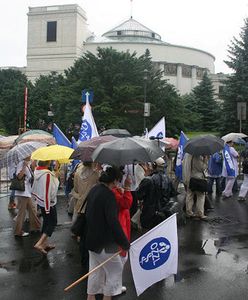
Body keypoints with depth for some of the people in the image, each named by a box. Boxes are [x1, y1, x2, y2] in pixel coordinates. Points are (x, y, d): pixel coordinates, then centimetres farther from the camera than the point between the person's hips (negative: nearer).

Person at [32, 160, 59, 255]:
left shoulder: (37, 171, 0)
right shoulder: (47, 174, -28)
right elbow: (47, 191, -26)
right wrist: (48, 208, -20)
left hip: (40, 201, 9)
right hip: (48, 203, -9)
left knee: (46, 222, 21)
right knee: (52, 223, 5)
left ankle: (45, 243, 30)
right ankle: (39, 244, -4)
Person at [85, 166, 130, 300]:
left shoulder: (94, 190, 4)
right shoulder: (108, 195, -23)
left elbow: (87, 213, 17)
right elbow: (113, 222, -26)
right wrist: (125, 243, -20)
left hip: (91, 238, 9)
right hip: (104, 242, -9)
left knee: (95, 269, 19)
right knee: (116, 268, 7)